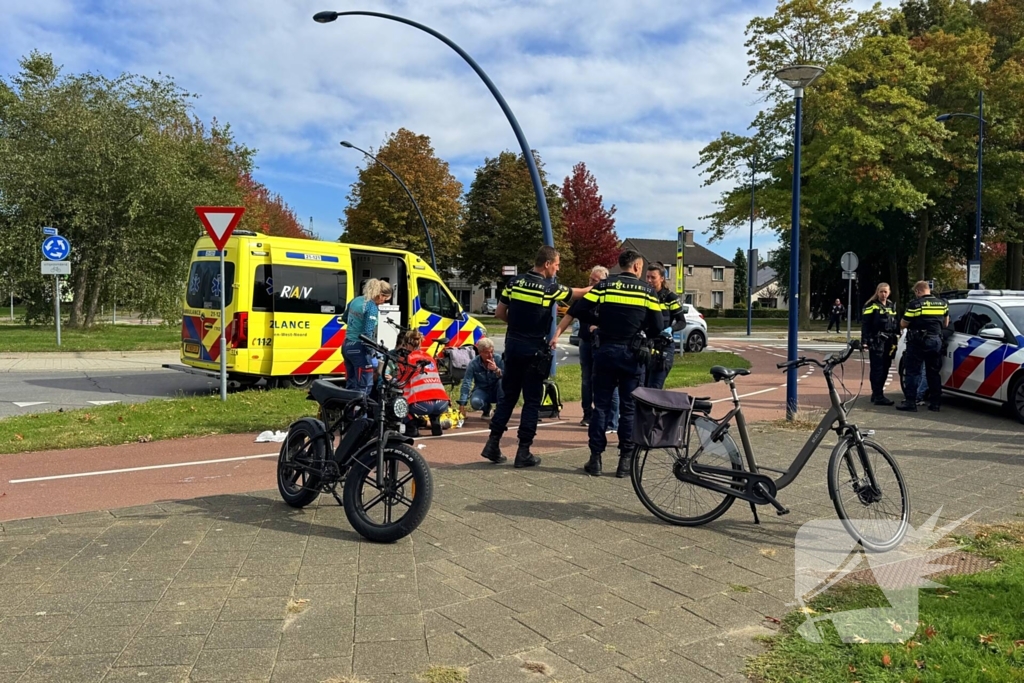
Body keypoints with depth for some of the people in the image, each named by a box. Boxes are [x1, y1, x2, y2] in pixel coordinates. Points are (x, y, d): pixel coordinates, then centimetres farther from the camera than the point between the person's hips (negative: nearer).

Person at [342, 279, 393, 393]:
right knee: (364, 386, -2)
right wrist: (372, 355, -20)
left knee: (350, 384, 15)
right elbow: (368, 334, -22)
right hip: (359, 348, -8)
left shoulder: (355, 300, 8)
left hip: (346, 346, 8)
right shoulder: (372, 308, -16)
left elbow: (345, 318, 25)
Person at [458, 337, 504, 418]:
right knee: (475, 402, -34)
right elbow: (466, 384, -19)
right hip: (481, 391, 0)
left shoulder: (499, 360, -13)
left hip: (496, 391, 0)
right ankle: (486, 408, 6)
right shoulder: (473, 364, -14)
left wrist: (497, 370, -40)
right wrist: (462, 405, -26)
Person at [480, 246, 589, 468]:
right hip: (534, 350, -5)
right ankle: (523, 452, 6)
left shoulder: (514, 282, 2)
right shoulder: (550, 288, -9)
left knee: (508, 396, 13)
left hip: (512, 346, 5)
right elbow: (577, 293, 9)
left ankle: (493, 444, 12)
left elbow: (500, 313, 5)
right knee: (532, 401, 4)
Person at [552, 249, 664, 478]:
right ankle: (625, 461, 10)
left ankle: (595, 459, 9)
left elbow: (577, 311, -5)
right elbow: (658, 327, -2)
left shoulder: (605, 285, 1)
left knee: (601, 405, 8)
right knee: (628, 408, 7)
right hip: (632, 355, -1)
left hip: (605, 351, 1)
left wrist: (557, 332, -1)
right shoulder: (647, 290, 1)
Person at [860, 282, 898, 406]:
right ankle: (878, 396, -10)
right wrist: (864, 341, -18)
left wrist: (894, 342, 17)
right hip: (876, 342, -7)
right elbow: (865, 324, -10)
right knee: (877, 369, -10)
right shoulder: (871, 305, -3)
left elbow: (895, 324, 22)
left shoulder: (891, 306, 18)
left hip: (888, 343, 7)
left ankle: (876, 393, 20)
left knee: (885, 369, 10)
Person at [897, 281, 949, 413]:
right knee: (933, 373, 12)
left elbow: (903, 324, -7)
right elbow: (945, 324, 15)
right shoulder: (942, 303, 7)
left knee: (912, 372, -1)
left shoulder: (915, 304, -10)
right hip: (936, 341, 5)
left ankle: (910, 402, -5)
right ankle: (935, 403, 15)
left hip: (918, 341, -5)